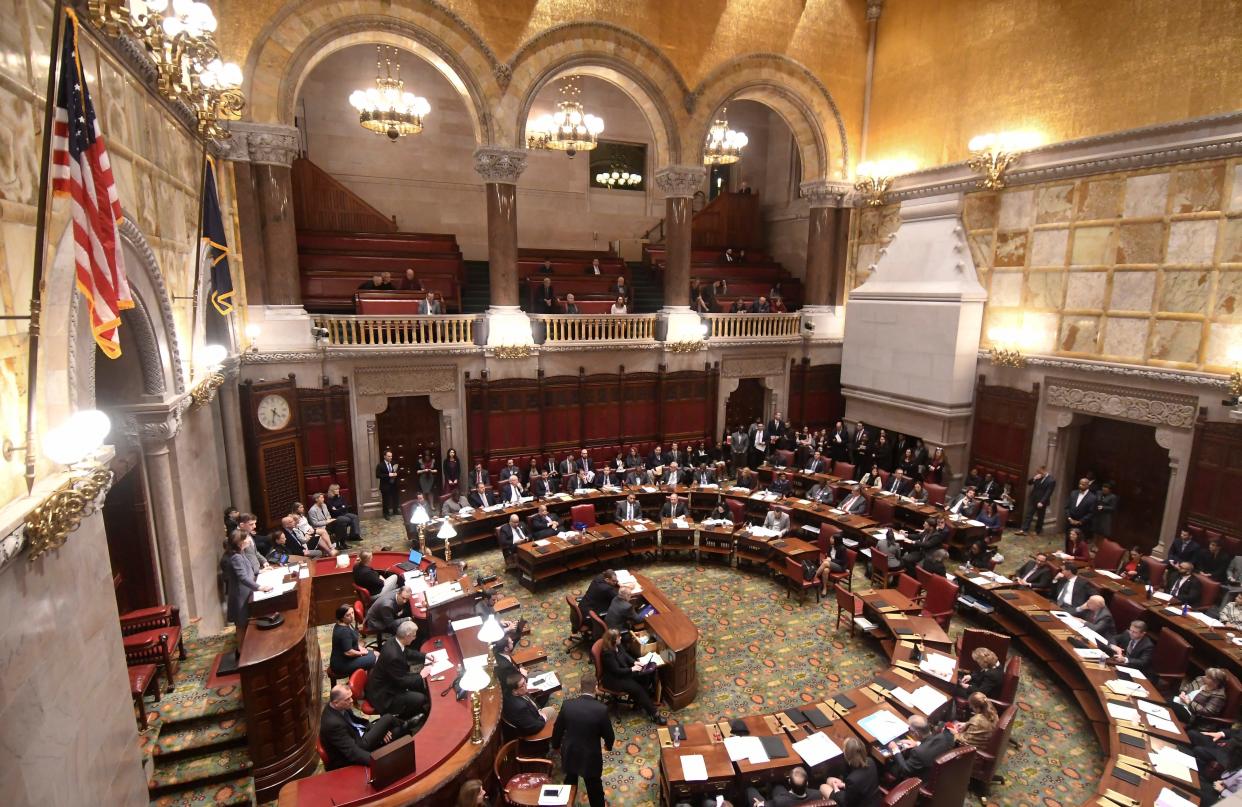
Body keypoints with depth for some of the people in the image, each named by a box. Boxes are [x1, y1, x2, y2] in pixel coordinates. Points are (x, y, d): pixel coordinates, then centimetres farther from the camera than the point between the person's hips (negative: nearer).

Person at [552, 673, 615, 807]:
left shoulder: (567, 705, -18)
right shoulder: (602, 709, -25)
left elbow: (557, 729, -4)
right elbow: (609, 735, -11)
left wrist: (556, 744, 17)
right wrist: (608, 745, 12)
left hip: (570, 753, 3)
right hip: (591, 757, -3)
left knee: (570, 783, 31)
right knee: (595, 791, 19)